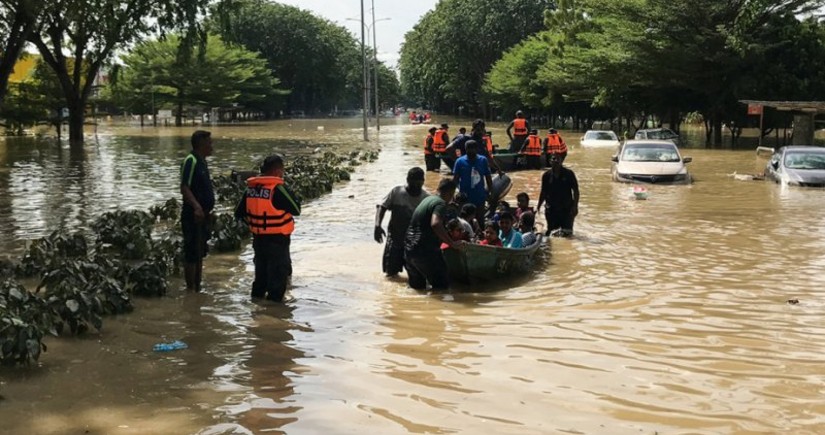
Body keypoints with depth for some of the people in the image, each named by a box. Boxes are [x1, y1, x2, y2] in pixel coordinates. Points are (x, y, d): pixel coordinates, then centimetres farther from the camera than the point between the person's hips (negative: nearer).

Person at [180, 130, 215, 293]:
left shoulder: (202, 161, 14)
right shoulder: (191, 161, -14)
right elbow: (184, 188, -23)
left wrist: (209, 210, 22)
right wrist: (196, 207, -33)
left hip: (203, 215, 10)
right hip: (193, 216, -10)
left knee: (200, 254, 15)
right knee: (192, 254, -3)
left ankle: (197, 287, 23)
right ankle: (191, 289, 3)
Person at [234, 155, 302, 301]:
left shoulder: (251, 188, 2)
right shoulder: (278, 188, -19)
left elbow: (239, 213, 8)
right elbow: (296, 210, -13)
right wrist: (295, 198, 4)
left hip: (258, 238, 7)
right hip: (277, 240, -7)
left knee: (261, 269, 23)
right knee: (279, 273, 5)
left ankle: (257, 295, 35)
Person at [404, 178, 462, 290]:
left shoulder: (428, 199, 18)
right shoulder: (440, 203, -11)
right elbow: (435, 224, -30)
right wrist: (452, 243, -22)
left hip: (409, 248, 9)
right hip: (425, 250, -9)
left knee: (417, 286, 16)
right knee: (442, 285, -3)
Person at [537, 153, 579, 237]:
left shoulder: (568, 174, -6)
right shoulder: (547, 175, 1)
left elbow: (575, 191, -3)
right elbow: (543, 192, 9)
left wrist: (575, 206, -11)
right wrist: (538, 207, 6)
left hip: (566, 208, -2)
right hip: (551, 208, 2)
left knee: (567, 233, -3)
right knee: (551, 232, 8)